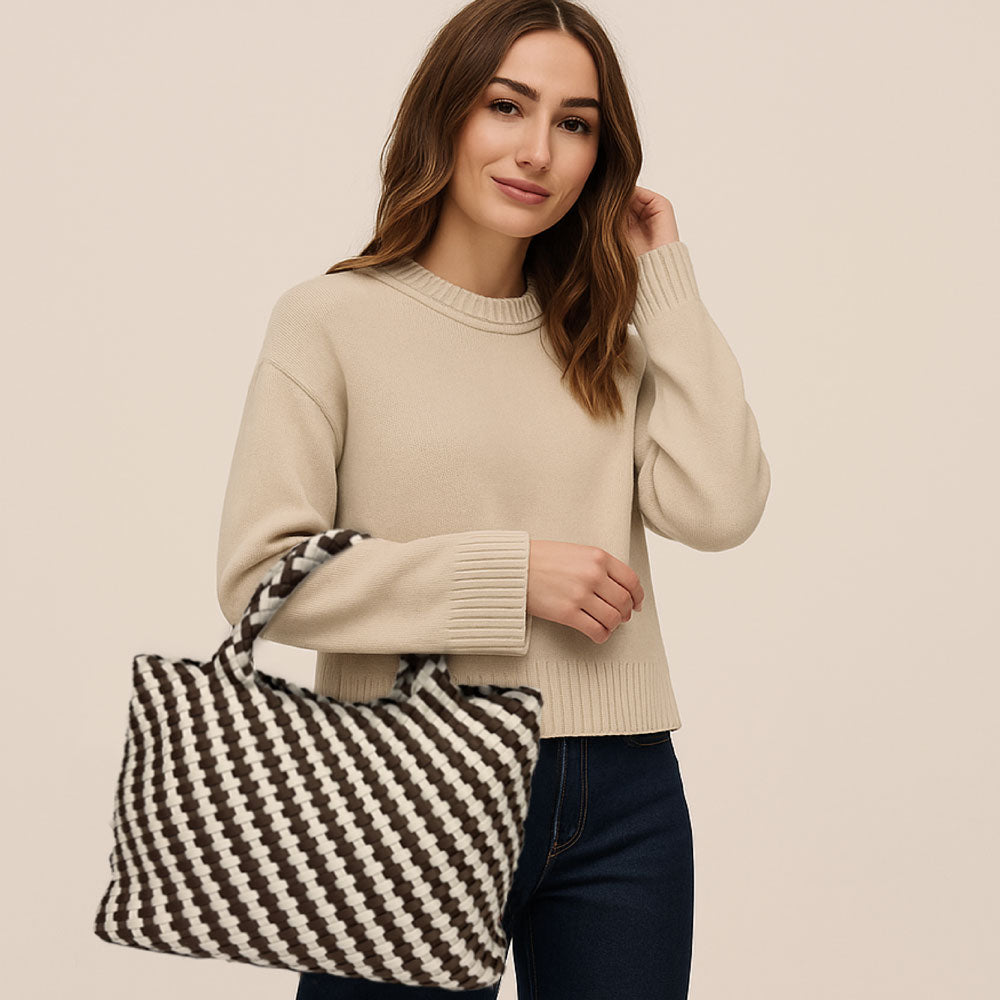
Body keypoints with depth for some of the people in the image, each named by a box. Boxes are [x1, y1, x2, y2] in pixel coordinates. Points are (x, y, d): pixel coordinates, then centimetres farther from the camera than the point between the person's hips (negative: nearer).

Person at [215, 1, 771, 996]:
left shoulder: (607, 339, 10)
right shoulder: (331, 320, -3)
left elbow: (717, 509, -6)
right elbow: (261, 574, -10)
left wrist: (664, 279, 0)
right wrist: (509, 574, -13)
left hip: (622, 802, 4)